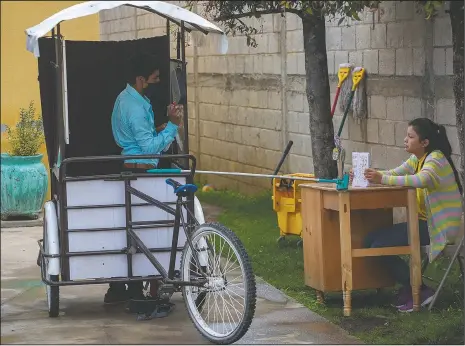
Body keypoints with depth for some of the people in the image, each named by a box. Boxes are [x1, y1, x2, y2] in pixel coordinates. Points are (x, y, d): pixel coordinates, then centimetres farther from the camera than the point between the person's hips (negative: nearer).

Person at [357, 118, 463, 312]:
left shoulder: (436, 158, -16)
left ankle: (421, 292, -6)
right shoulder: (417, 159, 14)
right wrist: (372, 175, -13)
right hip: (425, 221, 10)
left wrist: (382, 179, -39)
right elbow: (395, 173, 5)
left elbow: (422, 180, -36)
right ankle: (408, 289, 8)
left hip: (440, 226, -10)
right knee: (371, 239, 1)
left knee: (380, 246, -17)